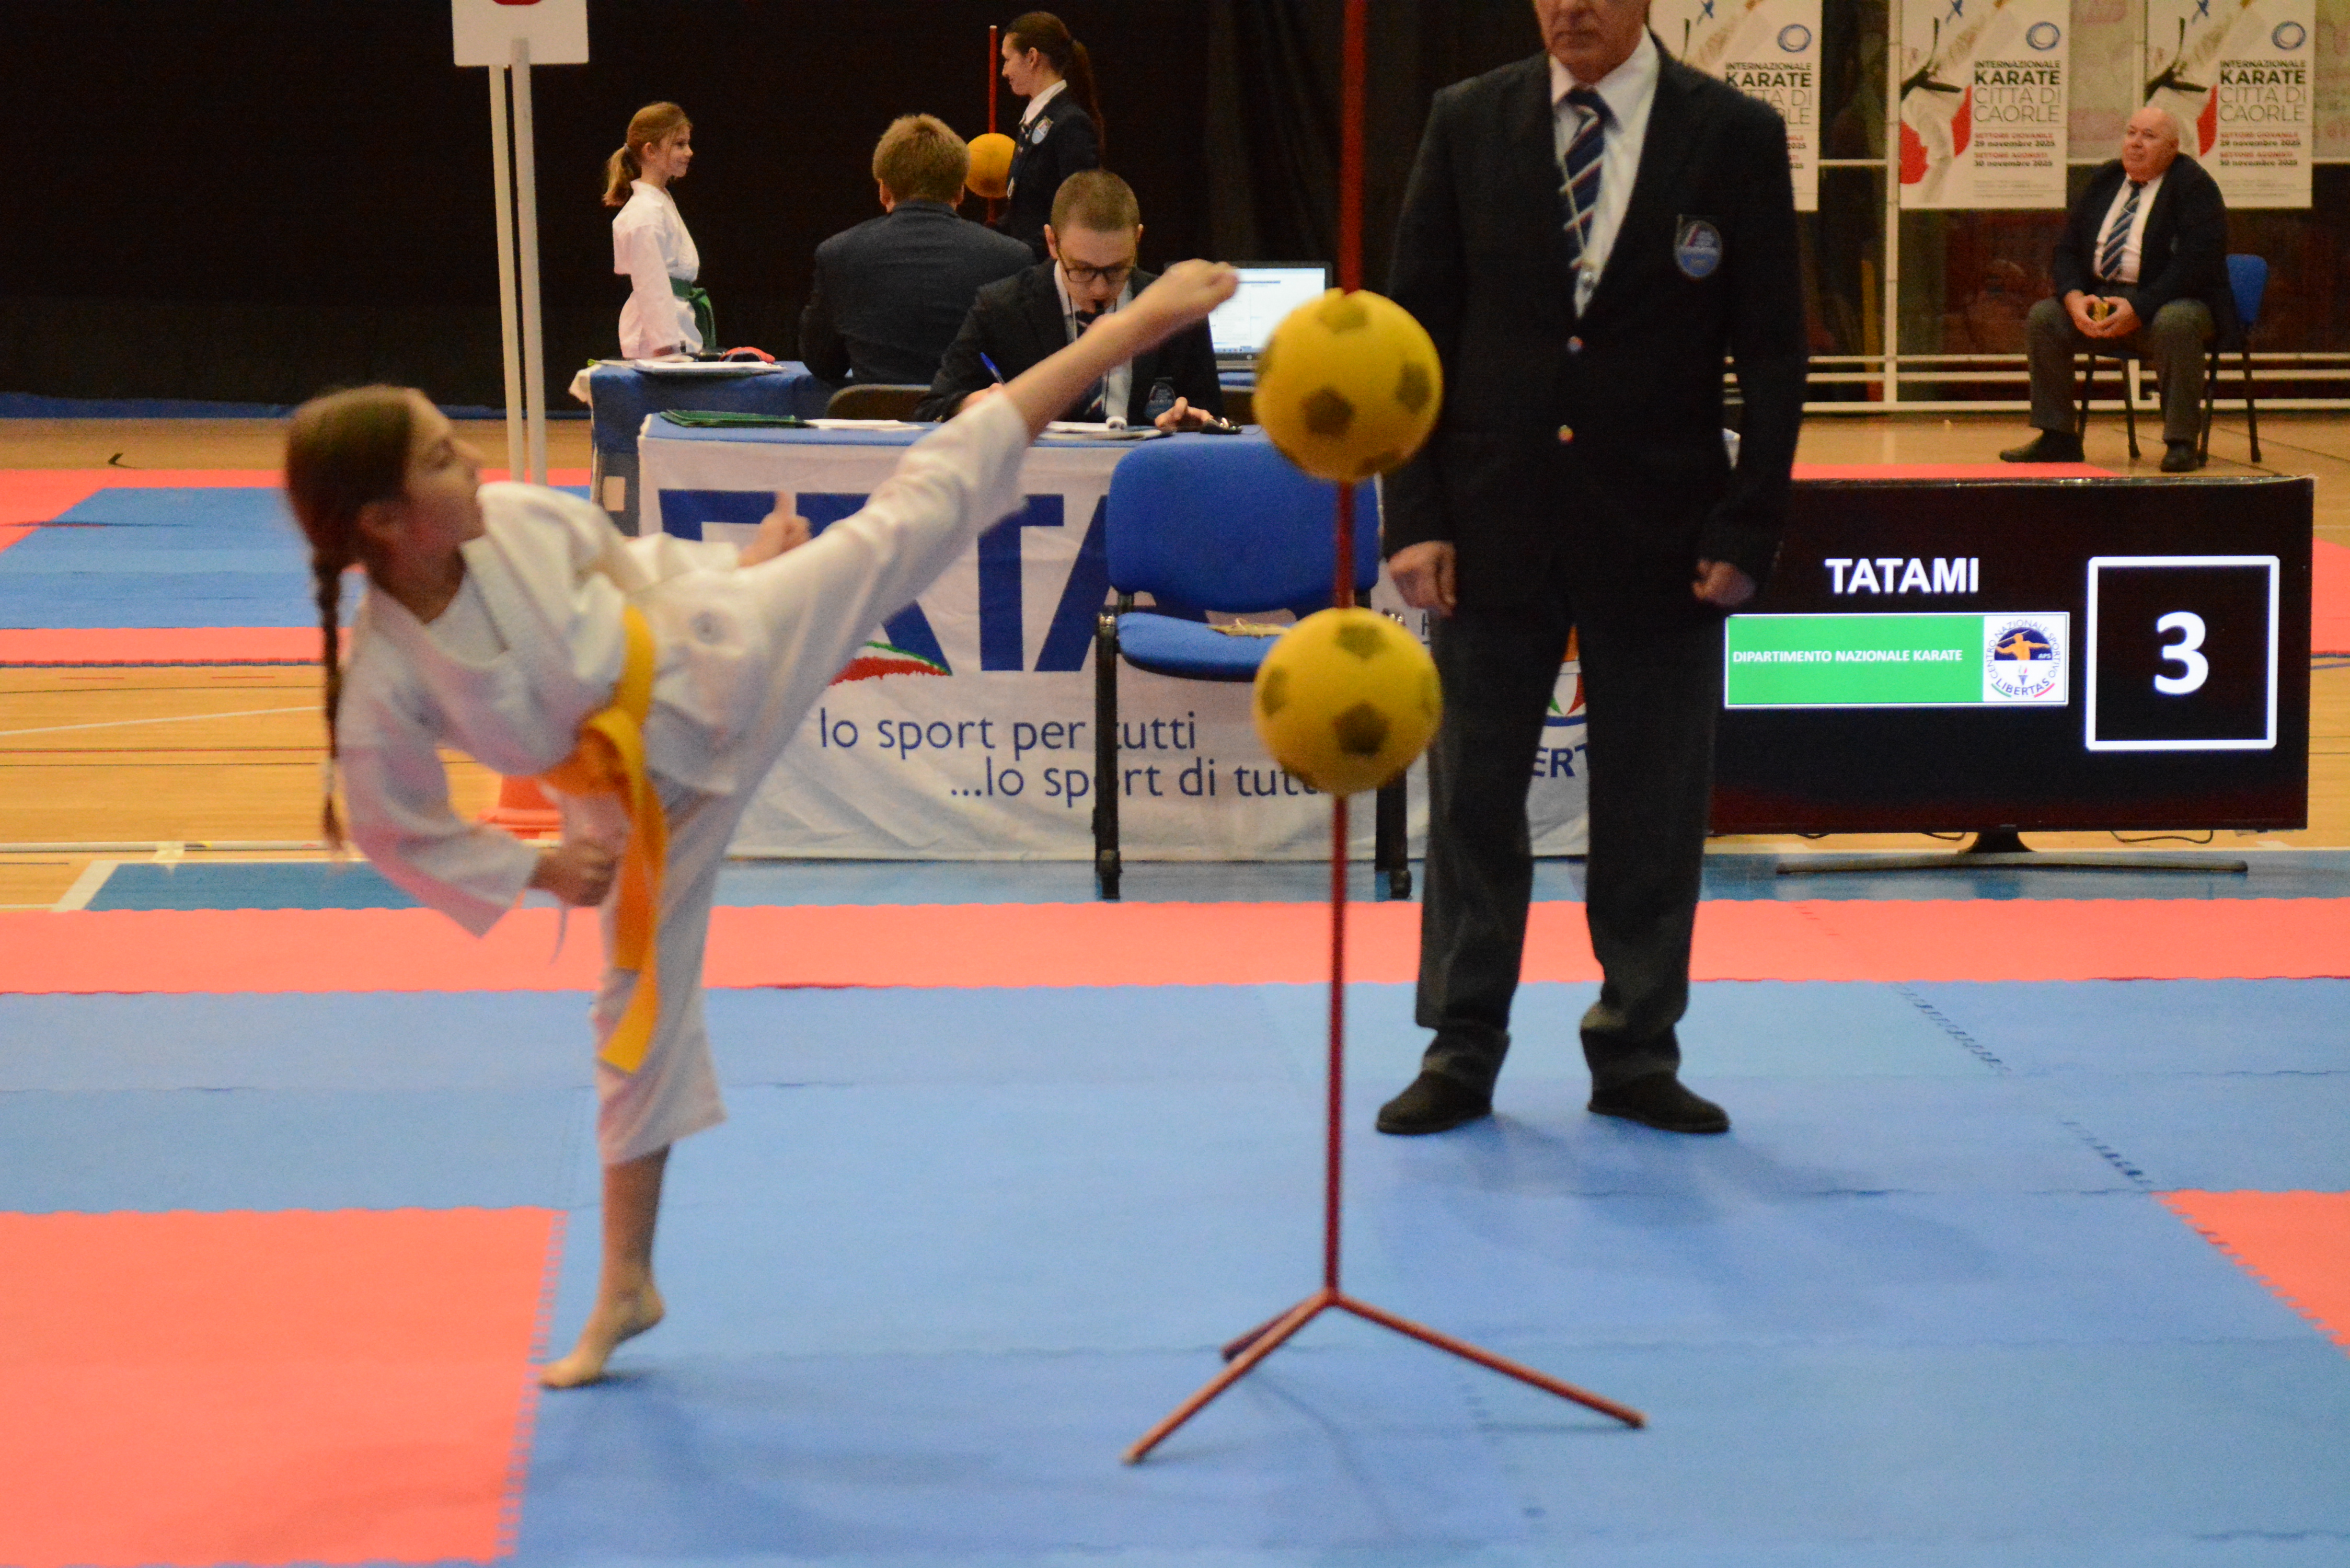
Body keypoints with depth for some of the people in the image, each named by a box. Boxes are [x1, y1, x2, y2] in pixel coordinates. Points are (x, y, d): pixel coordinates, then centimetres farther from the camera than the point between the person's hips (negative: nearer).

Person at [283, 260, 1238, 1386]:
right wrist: (534, 870, -17)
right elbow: (401, 834, -11)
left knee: (908, 518, -5)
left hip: (710, 660, 1)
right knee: (642, 1008, 9)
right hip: (643, 795, -1)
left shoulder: (518, 521, -19)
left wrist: (734, 570, 7)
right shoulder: (383, 685, -25)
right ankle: (627, 1289, 28)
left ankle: (1139, 324, -1)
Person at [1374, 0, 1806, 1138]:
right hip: (1493, 523, 1)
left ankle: (1636, 1055, 20)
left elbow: (1774, 354, 0)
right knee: (1472, 797, 6)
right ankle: (1462, 1052, 18)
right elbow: (1415, 329, 4)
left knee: (1653, 812, 6)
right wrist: (1416, 516, -3)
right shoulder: (1467, 124, 3)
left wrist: (1746, 529, -7)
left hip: (1660, 532, -1)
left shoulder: (1735, 136, -1)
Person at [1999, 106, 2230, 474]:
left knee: (2175, 323, -38)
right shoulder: (2103, 183, 12)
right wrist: (2075, 299, -12)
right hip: (2100, 298, 6)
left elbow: (2197, 263, -19)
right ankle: (2057, 438, -7)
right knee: (2043, 317, -13)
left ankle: (2182, 444, -29)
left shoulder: (2193, 186, -7)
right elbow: (2067, 250, 10)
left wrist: (2138, 308, -27)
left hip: (2174, 302, -6)